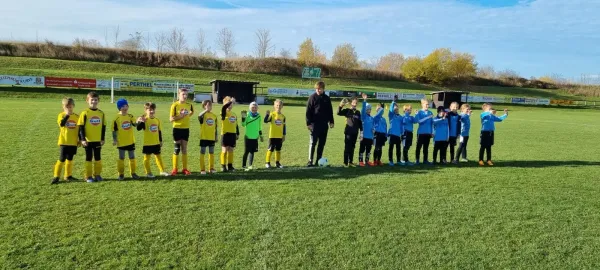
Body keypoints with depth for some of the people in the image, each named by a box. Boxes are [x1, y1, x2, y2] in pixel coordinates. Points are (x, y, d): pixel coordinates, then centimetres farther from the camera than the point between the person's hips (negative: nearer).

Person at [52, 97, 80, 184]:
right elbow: (61, 124, -25)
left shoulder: (76, 116, 6)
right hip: (64, 141, -4)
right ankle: (56, 176, 4)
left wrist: (80, 139, 13)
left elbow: (79, 129, 13)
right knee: (62, 159, -4)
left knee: (69, 159, 13)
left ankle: (68, 176, 23)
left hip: (73, 142, 4)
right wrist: (67, 115, -29)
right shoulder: (61, 115, -5)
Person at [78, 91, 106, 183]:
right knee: (89, 158, 6)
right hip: (88, 140, -3)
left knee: (98, 158, 11)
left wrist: (102, 139, 5)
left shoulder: (101, 113, 3)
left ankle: (97, 174, 23)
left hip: (98, 140, 3)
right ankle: (88, 176, 13)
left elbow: (103, 127, 8)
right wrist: (82, 139, -12)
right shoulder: (85, 113, -7)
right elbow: (81, 127, -7)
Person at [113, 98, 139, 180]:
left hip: (131, 141, 3)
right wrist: (114, 140, -9)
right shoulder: (117, 118, -8)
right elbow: (114, 130, -5)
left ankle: (133, 173, 21)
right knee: (121, 158, 6)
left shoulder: (130, 116, 1)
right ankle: (121, 174, 16)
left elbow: (135, 124, -14)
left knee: (132, 157, 10)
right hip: (121, 142, -3)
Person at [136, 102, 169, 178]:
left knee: (158, 156, 14)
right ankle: (148, 173, 16)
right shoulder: (145, 120, -12)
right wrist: (140, 122, -41)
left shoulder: (157, 120, 5)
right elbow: (138, 128, -24)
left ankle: (162, 171, 23)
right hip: (147, 143, -5)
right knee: (147, 157, 6)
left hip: (156, 143, 5)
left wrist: (161, 141, 15)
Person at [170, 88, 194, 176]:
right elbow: (171, 119, -11)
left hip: (186, 129, 4)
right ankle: (175, 169, 9)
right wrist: (180, 116, -22)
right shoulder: (175, 105, -9)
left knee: (184, 149, 8)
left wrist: (186, 116, 8)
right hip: (177, 129, -4)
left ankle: (184, 169, 15)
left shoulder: (189, 105, 3)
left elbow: (192, 112, 25)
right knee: (177, 149, 0)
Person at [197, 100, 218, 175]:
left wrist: (216, 136, 12)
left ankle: (211, 168, 21)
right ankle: (202, 169, 7)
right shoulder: (203, 114, -6)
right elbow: (199, 116, -33)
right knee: (202, 153, 1)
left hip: (212, 138, 5)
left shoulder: (214, 116, 8)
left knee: (212, 153, 11)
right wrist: (206, 110, -39)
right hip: (204, 137, -5)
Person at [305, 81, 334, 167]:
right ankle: (310, 161, -2)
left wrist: (331, 121, 9)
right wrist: (308, 123, -11)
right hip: (315, 124, -4)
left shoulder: (327, 98, 9)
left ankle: (319, 160, 14)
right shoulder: (312, 97, -3)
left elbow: (330, 111, 16)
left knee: (322, 143, 7)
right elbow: (308, 111, -5)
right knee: (313, 143, -5)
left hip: (324, 124, 4)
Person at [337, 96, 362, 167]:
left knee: (352, 148, 10)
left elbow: (360, 122, 14)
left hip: (355, 133, 5)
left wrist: (361, 131, 9)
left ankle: (351, 162, 17)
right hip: (348, 132, -4)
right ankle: (345, 162, 3)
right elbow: (339, 113, -19)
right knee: (347, 147, -2)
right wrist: (341, 105, -34)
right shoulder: (347, 110, -4)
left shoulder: (358, 112, 11)